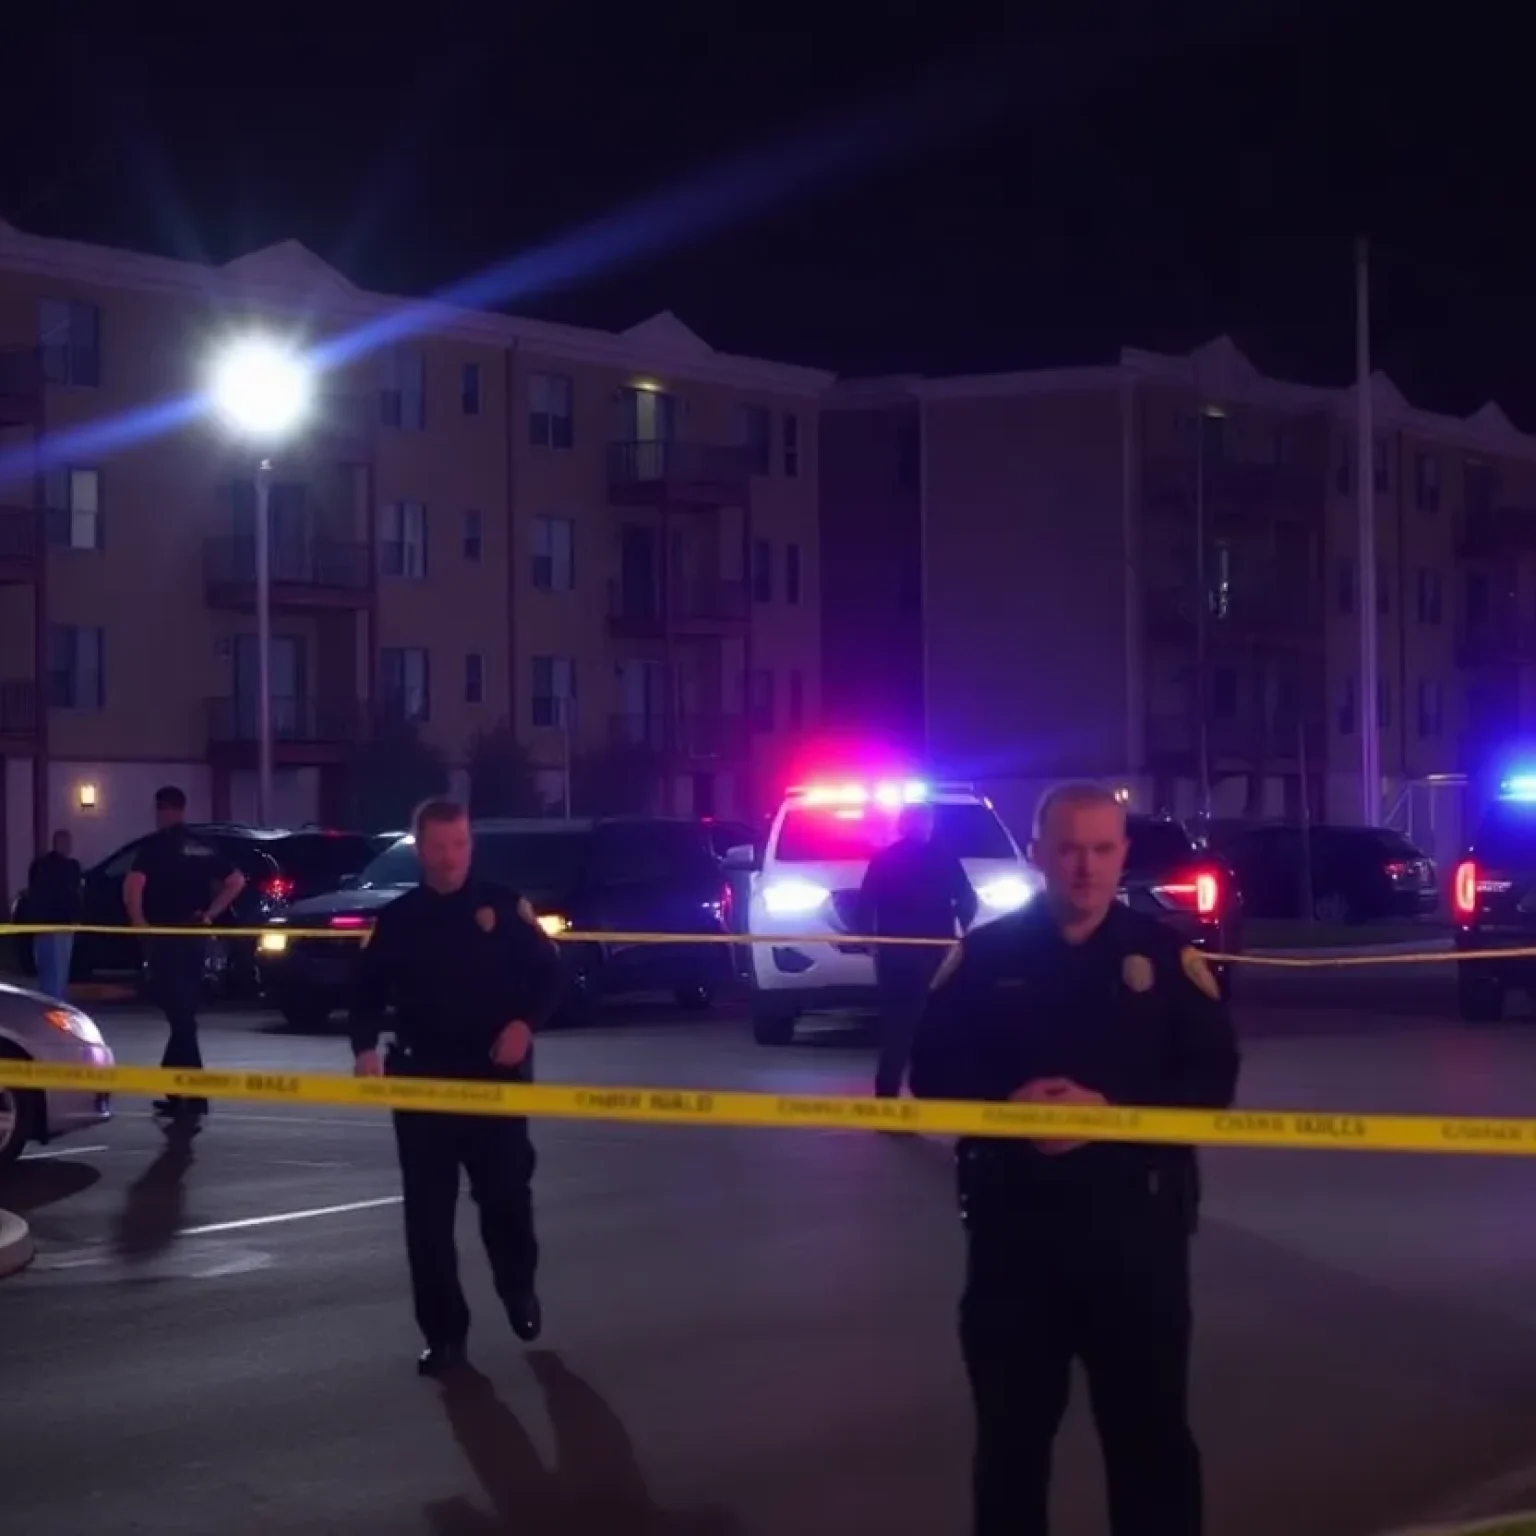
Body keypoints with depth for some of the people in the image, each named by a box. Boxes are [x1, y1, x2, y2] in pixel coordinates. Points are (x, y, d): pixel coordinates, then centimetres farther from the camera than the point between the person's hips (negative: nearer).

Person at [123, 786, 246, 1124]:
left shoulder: (156, 844, -8)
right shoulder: (202, 847, 12)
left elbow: (132, 885, -23)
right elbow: (236, 881, 11)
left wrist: (139, 922, -10)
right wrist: (210, 913, 10)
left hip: (165, 936, -6)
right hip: (194, 936, 6)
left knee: (179, 1014, -7)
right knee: (182, 1011, 15)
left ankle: (194, 1095, -13)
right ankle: (177, 1089, 20)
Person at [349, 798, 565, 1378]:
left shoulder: (503, 905, 0)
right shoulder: (397, 920, 3)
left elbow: (547, 973, 2)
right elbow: (369, 993, 5)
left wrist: (526, 1023, -15)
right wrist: (366, 1047, -12)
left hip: (497, 1076, -1)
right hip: (422, 1079, 1)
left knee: (506, 1193, 4)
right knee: (428, 1212, 0)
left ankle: (519, 1290, 35)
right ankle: (444, 1334, 9)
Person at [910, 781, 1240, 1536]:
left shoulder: (1166, 954, 2)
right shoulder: (984, 953, 4)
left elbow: (1213, 1077, -1)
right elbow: (933, 1071, 4)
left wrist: (1113, 1109, -17)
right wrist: (1005, 1106, -16)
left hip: (1137, 1219, -1)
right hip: (1013, 1219, 1)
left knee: (1150, 1424, 6)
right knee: (1012, 1424, 12)